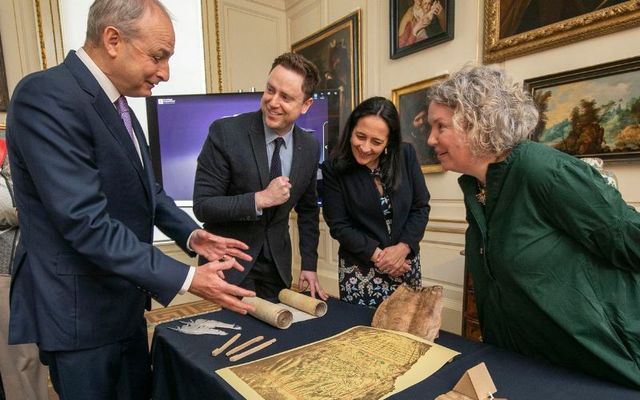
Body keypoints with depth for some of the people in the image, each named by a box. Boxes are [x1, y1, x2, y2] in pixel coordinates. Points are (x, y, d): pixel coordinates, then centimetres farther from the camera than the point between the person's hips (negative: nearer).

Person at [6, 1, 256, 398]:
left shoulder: (116, 101, 6)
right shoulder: (47, 97, -23)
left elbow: (144, 187, 11)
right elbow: (87, 222, -29)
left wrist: (191, 233, -3)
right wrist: (187, 278, -28)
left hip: (122, 301, 8)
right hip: (81, 311, -8)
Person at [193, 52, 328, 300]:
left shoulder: (310, 147, -3)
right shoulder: (225, 133, -17)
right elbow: (202, 206, -16)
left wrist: (309, 266, 4)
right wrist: (260, 199, -27)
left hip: (278, 264, 4)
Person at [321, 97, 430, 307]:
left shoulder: (406, 155, -7)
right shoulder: (334, 168, -12)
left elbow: (421, 207, -1)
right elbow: (338, 225, -9)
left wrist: (403, 248, -13)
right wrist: (376, 254, -14)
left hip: (406, 262, 3)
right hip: (359, 269, -2)